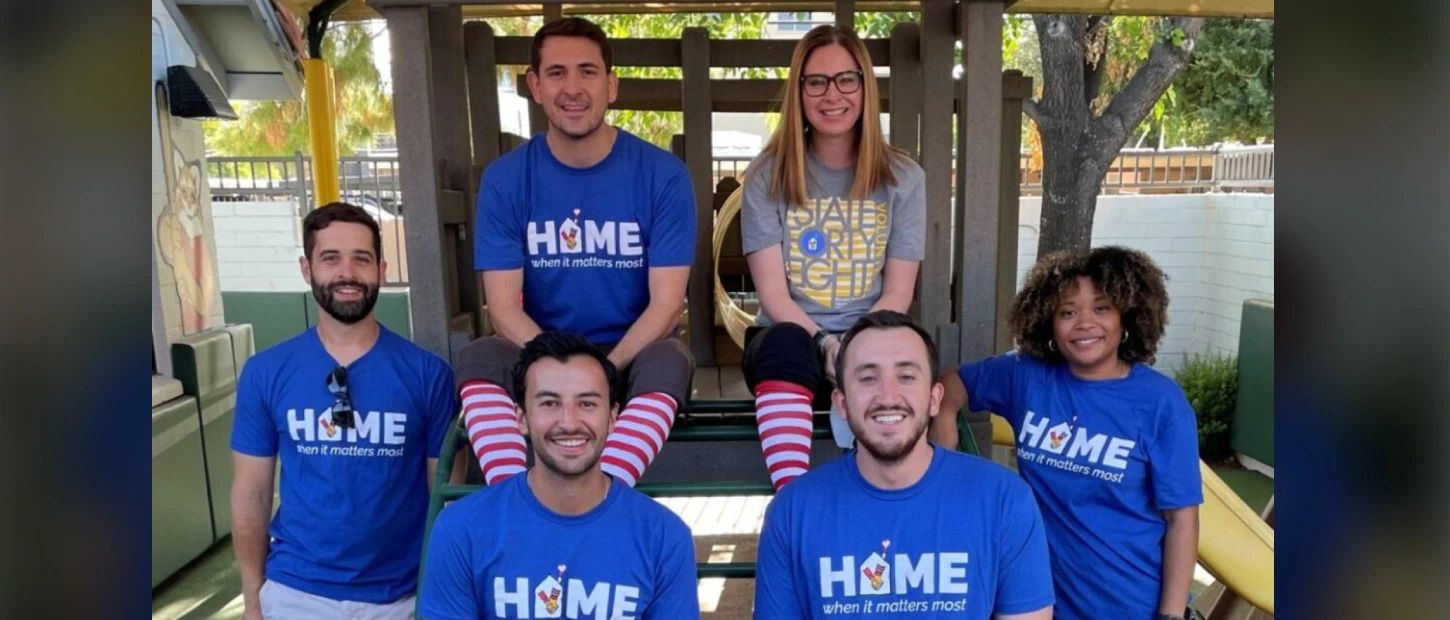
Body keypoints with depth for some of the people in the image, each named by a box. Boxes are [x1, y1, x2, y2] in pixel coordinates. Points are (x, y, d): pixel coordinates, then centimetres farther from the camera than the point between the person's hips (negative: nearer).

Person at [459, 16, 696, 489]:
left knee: (669, 358, -34)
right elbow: (503, 305, -6)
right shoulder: (505, 179, -2)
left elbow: (666, 302, -10)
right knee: (478, 358, -28)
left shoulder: (662, 175, -6)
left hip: (633, 356, -1)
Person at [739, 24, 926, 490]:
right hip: (792, 335, -1)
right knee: (785, 346, -38)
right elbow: (772, 291, -5)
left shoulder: (903, 178, 5)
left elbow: (898, 294, 0)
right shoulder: (768, 175, 2)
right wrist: (825, 342, -22)